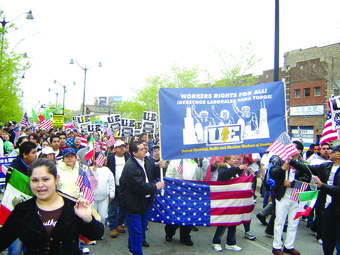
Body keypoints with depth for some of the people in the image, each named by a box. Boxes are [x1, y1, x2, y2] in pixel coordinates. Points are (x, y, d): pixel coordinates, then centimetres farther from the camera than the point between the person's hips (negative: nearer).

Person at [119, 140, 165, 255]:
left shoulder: (147, 160, -3)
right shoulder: (130, 167, -27)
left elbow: (154, 174, 9)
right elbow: (140, 186, -28)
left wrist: (160, 167, -12)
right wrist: (155, 186, -17)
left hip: (146, 198, 8)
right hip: (133, 201, -8)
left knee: (143, 224, 28)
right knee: (136, 229, 2)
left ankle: (141, 239, 54)